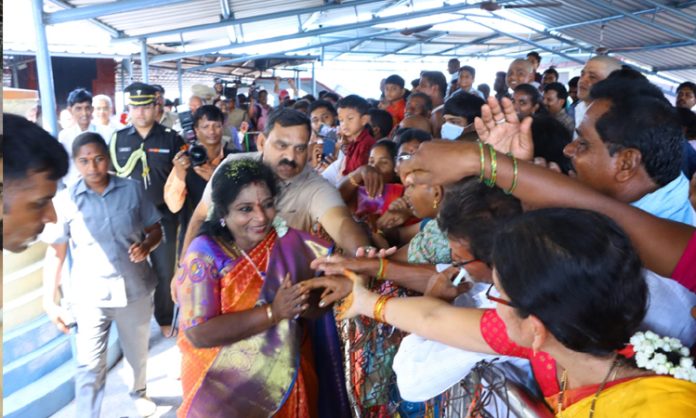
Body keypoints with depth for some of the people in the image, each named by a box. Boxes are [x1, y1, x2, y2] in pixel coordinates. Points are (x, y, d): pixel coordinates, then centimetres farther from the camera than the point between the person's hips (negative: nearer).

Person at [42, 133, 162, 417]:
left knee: (138, 353, 23)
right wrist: (50, 301, -5)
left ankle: (140, 392, 51)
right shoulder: (65, 200, -7)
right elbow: (55, 253, -3)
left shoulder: (132, 189, -3)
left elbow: (155, 229, 5)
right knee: (90, 367, 0)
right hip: (90, 295, -2)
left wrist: (146, 246, -17)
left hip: (135, 289, 3)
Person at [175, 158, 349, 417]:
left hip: (288, 379, 3)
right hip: (223, 387, -3)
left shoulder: (288, 241, -8)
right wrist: (273, 312, -28)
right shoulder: (205, 253, -17)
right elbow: (198, 333, -24)